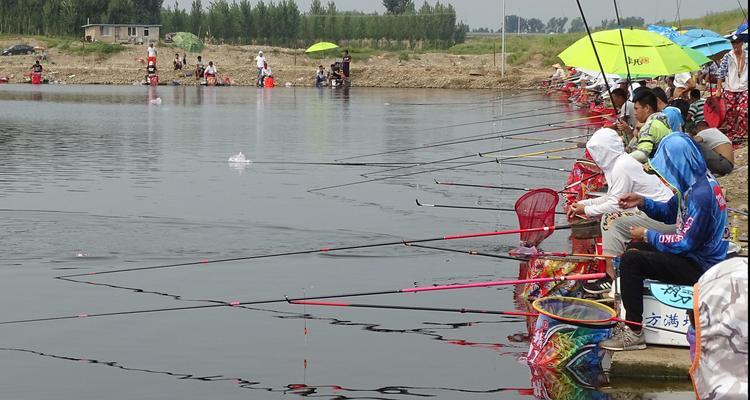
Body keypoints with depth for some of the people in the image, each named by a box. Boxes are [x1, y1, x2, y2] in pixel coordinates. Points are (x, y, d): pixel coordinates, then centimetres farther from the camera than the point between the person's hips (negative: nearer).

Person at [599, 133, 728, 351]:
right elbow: (670, 213, 17)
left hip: (698, 267, -11)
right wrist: (642, 202, 1)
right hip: (697, 256, 11)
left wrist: (647, 234, -12)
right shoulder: (694, 182, 3)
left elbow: (684, 243, -25)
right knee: (636, 247, 24)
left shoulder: (700, 193, -27)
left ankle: (633, 333, -16)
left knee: (631, 259, -20)